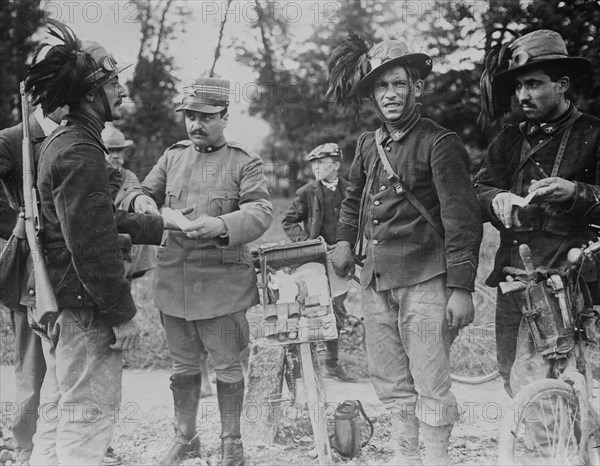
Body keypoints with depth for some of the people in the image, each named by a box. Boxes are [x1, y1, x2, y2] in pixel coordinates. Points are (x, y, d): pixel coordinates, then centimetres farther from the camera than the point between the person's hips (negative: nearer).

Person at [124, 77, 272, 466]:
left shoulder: (245, 162, -4)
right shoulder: (173, 156, 10)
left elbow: (261, 211, -16)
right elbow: (147, 192, 16)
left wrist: (221, 225, -35)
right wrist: (141, 201, -10)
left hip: (223, 281, -4)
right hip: (173, 279, 4)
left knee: (227, 365, 7)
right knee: (184, 364, 16)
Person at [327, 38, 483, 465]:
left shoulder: (439, 143, -8)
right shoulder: (368, 145, 11)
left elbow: (462, 219, -12)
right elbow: (354, 198, 30)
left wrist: (461, 288, -16)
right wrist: (344, 241, 19)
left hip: (425, 280, -7)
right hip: (379, 283, 7)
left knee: (430, 385, -3)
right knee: (390, 382, 14)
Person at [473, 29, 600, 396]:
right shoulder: (509, 139, 16)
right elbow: (480, 189, 9)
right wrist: (497, 200, -13)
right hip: (513, 276, 6)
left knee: (530, 384, -12)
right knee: (511, 376, 11)